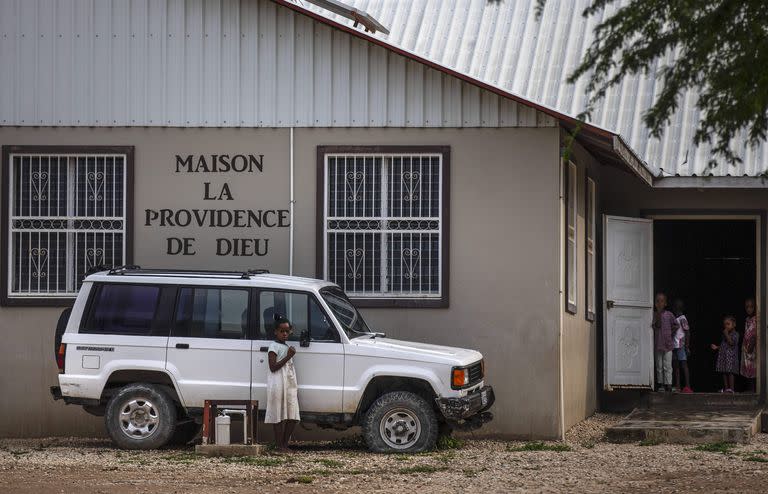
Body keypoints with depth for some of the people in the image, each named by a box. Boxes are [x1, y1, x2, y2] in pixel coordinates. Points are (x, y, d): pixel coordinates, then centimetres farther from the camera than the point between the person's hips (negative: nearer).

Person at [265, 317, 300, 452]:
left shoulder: (287, 347, 20)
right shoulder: (274, 346, -6)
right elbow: (273, 367, -16)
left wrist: (295, 387, 20)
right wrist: (288, 356, -16)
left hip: (290, 385, 8)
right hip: (278, 384, -8)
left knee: (292, 417, 3)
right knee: (280, 416, -6)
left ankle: (285, 444, 11)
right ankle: (280, 446, -3)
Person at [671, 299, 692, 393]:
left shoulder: (682, 319, -8)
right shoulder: (674, 319, 16)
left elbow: (687, 333, -11)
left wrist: (687, 347, -15)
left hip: (681, 345, -9)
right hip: (674, 346, 9)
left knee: (683, 364, -10)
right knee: (675, 365, 9)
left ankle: (687, 386, -12)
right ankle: (677, 386, 13)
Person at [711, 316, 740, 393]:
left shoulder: (735, 334, -5)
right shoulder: (725, 335, 18)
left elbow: (731, 343, -20)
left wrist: (726, 334, -17)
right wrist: (716, 347, 13)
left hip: (730, 357, -8)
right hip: (723, 356, 8)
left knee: (729, 372, -8)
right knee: (724, 373, 7)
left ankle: (731, 388, -6)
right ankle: (725, 388, 10)